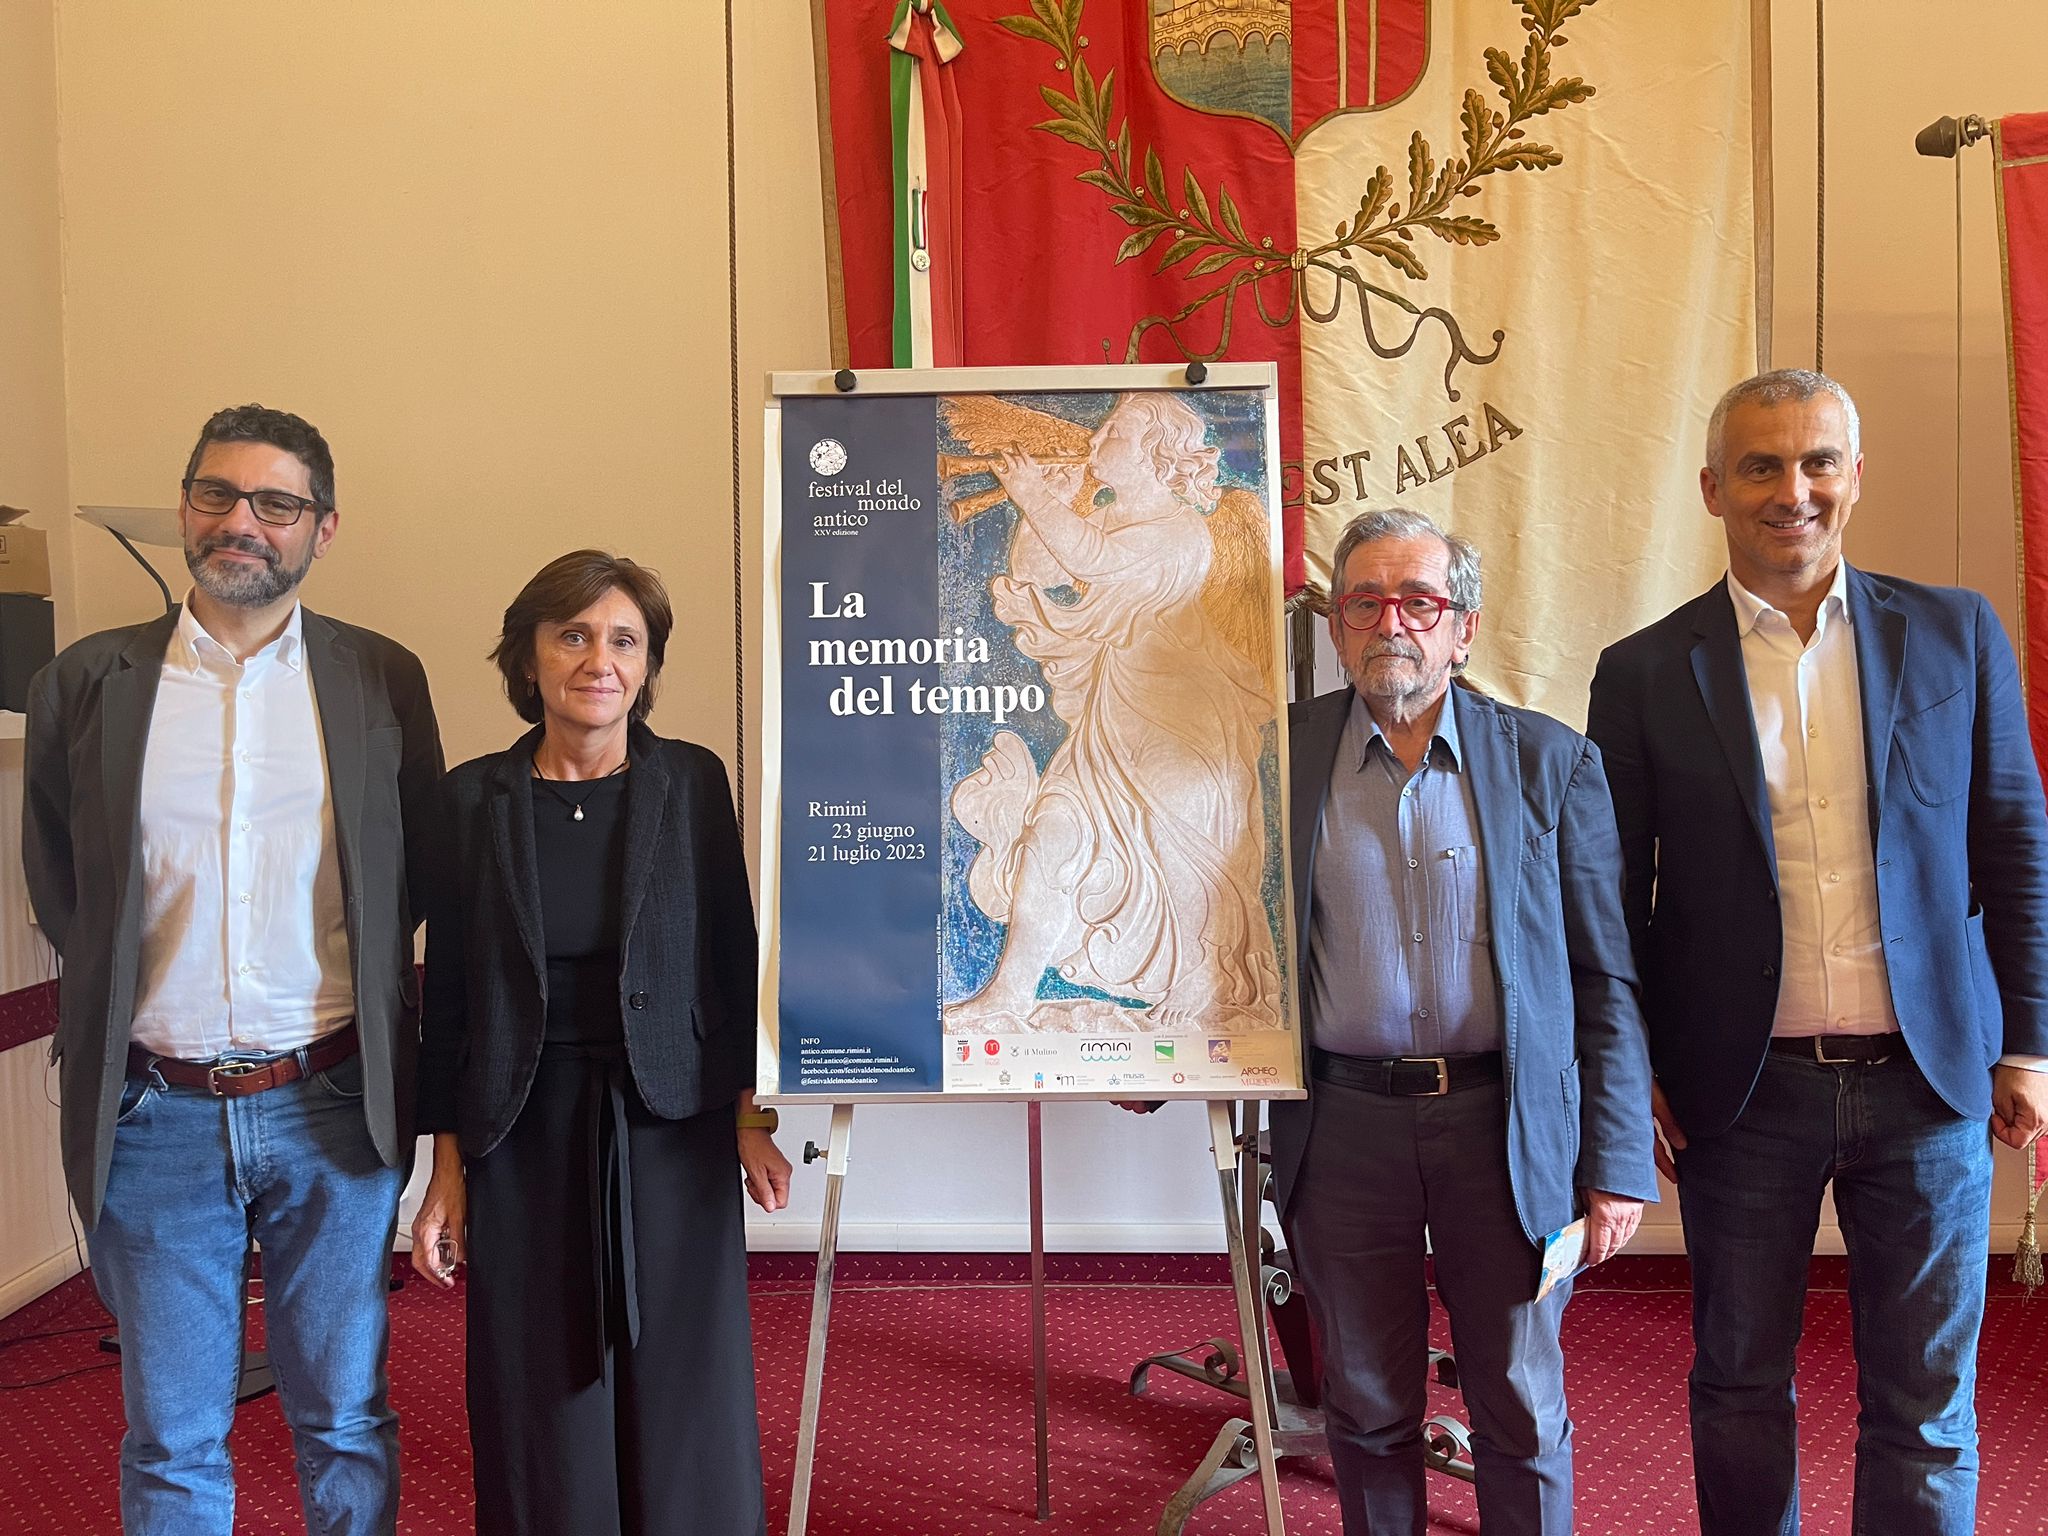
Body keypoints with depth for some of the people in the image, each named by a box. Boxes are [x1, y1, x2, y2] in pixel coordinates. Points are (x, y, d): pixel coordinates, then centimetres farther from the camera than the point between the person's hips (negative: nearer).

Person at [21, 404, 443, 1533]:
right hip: (154, 1113, 1)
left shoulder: (383, 680, 0)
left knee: (346, 1422, 13)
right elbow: (53, 883, 11)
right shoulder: (86, 682, 1)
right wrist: (123, 994, 6)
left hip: (333, 1105, 0)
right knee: (170, 1444, 13)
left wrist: (356, 988, 4)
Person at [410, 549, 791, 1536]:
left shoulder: (692, 782, -1)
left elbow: (732, 960, 2)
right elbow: (447, 991, 3)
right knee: (546, 1409, 9)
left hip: (670, 1132, 0)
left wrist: (751, 1120, -2)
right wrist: (447, 1172, 2)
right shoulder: (474, 797, 0)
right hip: (525, 1138, 1)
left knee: (682, 1409, 6)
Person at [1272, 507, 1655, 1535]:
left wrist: (1617, 1165, -3)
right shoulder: (1282, 752, 2)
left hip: (1506, 1124, 0)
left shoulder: (1552, 762, 1)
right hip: (1343, 1124, 1)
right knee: (1367, 1411, 14)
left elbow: (1605, 979, 1)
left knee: (1523, 1412, 11)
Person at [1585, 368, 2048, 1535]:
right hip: (1744, 1090, -1)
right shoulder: (1646, 674, -2)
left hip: (1927, 1084, 1)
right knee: (1741, 1388, 14)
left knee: (1927, 1400, 11)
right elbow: (1618, 898, 1)